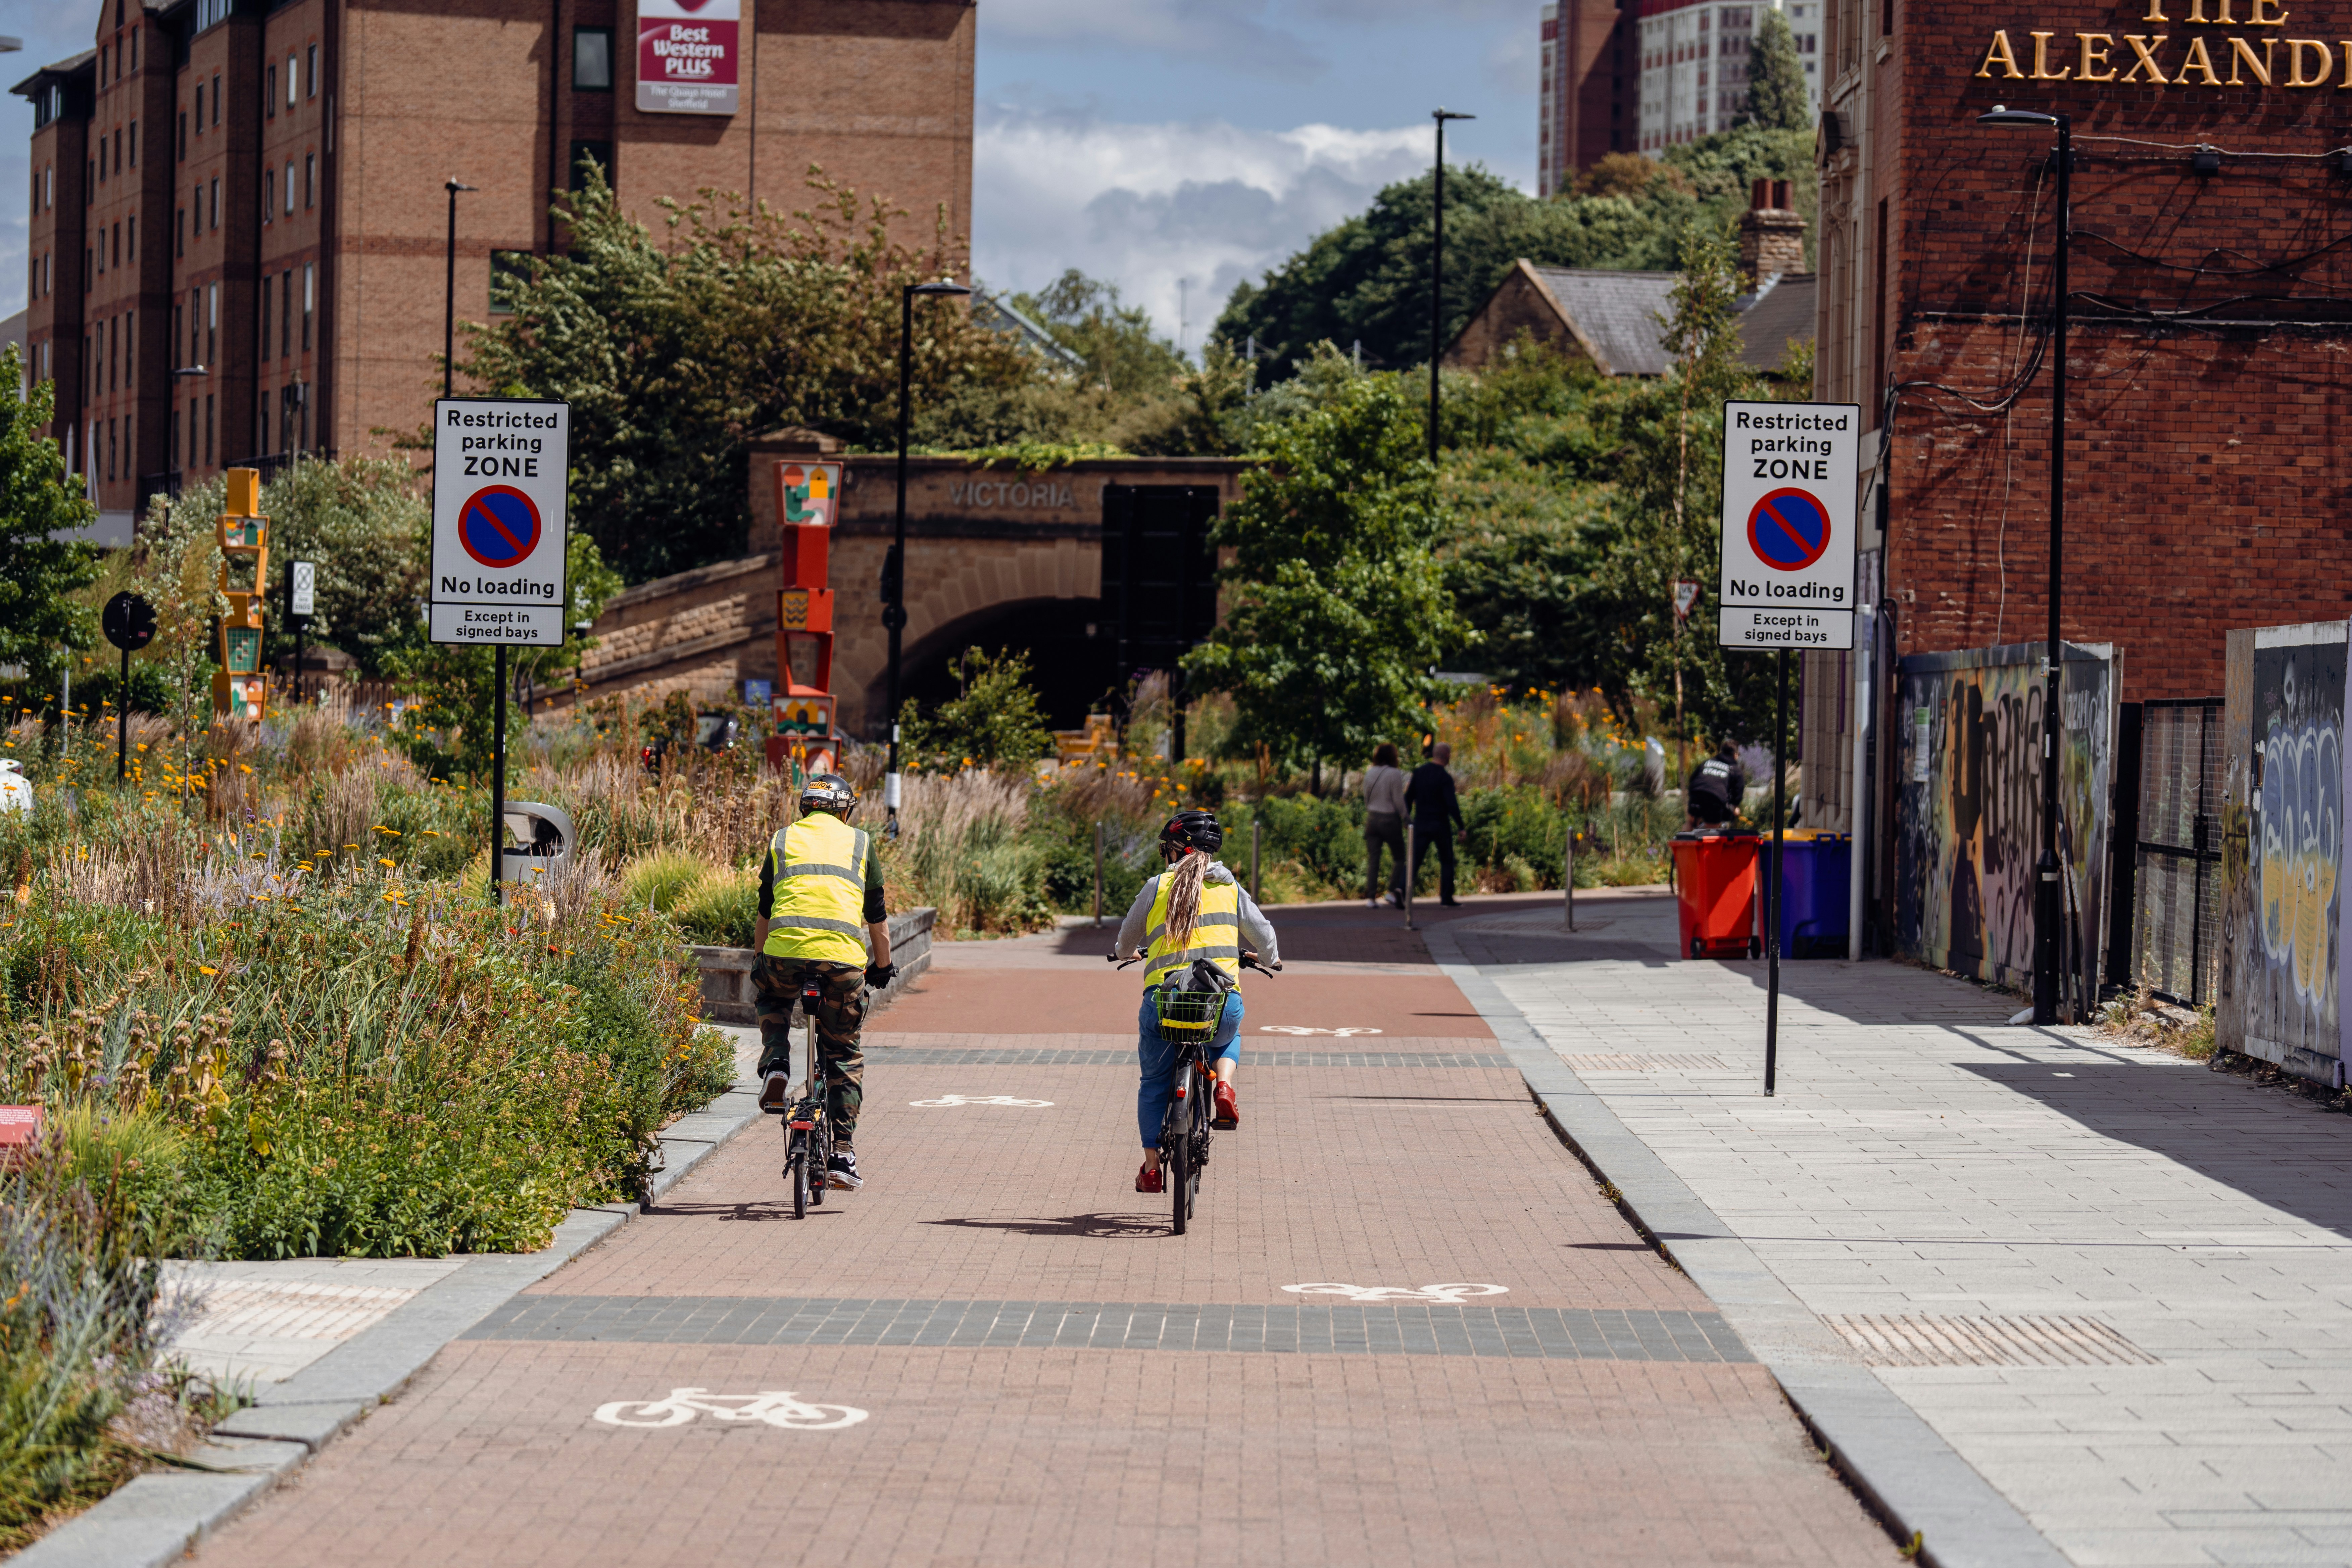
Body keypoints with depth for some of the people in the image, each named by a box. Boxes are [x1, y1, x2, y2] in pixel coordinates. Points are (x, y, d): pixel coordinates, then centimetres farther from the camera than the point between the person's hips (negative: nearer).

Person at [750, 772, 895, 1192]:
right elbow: (878, 917, 23)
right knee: (844, 1055, 12)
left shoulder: (782, 841, 21)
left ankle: (775, 1068, 9)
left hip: (785, 951, 1)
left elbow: (764, 915, 24)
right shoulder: (859, 843, 19)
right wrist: (883, 966, 37)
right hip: (843, 956, 0)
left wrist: (760, 960, 38)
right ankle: (842, 1154, 6)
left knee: (771, 1000, 34)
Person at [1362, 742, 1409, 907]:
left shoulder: (1370, 773, 5)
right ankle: (1393, 891, -1)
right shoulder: (1395, 774, -11)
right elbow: (1399, 801, -11)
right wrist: (1406, 819, 1)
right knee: (1399, 857, 11)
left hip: (1372, 818, 4)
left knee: (1372, 858, 4)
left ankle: (1371, 896, -2)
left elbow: (1366, 798, 11)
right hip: (1390, 819, -4)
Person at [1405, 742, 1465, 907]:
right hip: (1441, 825, -4)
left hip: (1421, 825, 4)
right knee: (1447, 861, 13)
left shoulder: (1419, 772, 2)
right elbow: (1452, 805, -18)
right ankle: (1447, 898, 13)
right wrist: (1461, 827, -10)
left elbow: (1408, 798, 5)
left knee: (1414, 861, 2)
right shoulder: (1445, 778, -14)